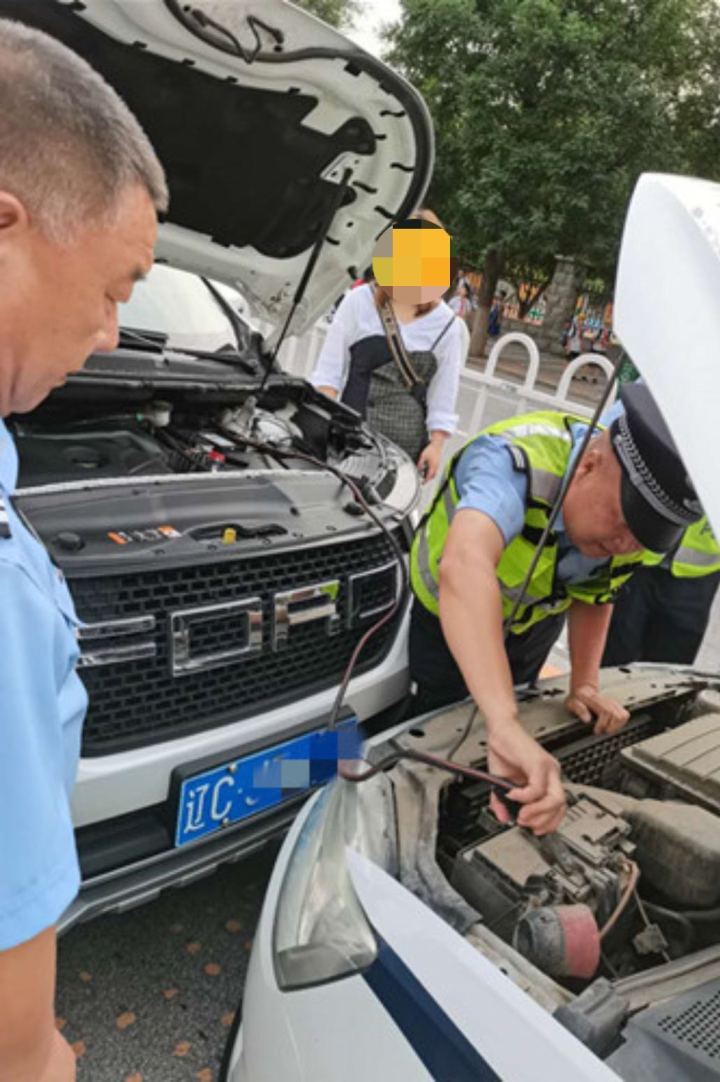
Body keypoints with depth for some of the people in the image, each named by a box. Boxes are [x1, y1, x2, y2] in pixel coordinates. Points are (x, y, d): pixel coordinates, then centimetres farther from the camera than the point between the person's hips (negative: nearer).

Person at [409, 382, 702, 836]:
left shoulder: (634, 517, -22)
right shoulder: (516, 460, -44)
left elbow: (594, 598, -2)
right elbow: (465, 567, -65)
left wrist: (585, 684, -15)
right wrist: (505, 725, -74)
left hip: (535, 622, 5)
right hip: (445, 616, -5)